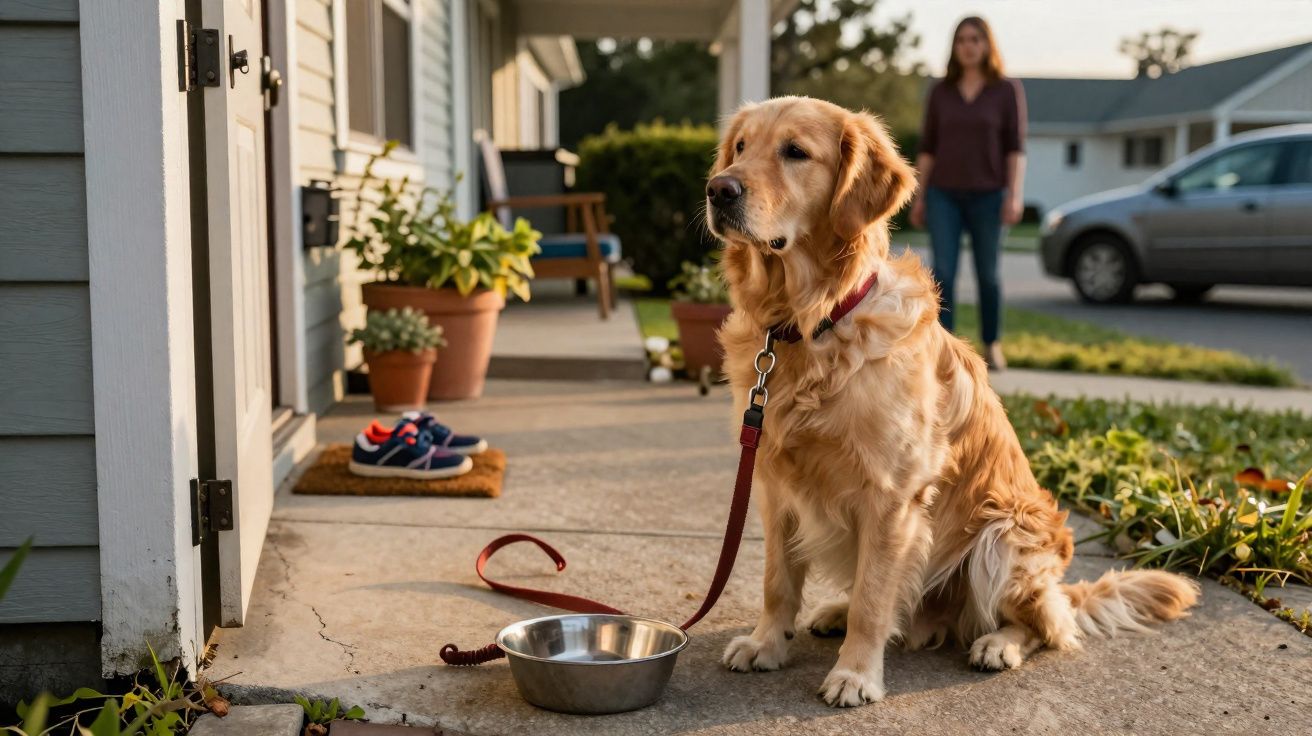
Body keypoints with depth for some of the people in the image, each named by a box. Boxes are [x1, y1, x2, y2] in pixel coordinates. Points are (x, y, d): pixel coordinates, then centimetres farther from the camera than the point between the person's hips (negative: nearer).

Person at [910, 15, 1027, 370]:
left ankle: (992, 345, 22)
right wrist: (920, 197, 4)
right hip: (944, 195, 1)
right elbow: (928, 147, 7)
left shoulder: (1008, 90, -1)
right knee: (943, 272, -10)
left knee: (987, 274, 6)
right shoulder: (940, 91, 5)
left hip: (987, 195, -1)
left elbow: (1016, 147, -5)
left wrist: (1015, 195, -15)